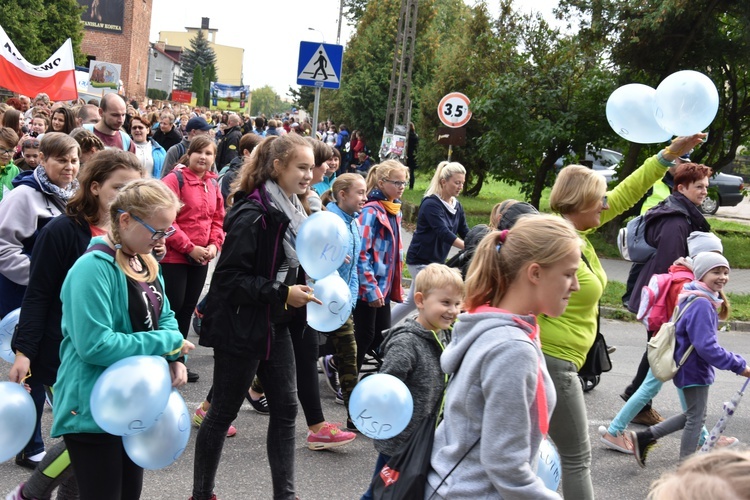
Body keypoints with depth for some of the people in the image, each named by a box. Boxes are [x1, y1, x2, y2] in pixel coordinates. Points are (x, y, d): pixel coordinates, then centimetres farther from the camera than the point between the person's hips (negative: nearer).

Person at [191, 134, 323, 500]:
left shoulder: (290, 211, 8)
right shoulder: (252, 215, -19)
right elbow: (230, 277, -23)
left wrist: (303, 287, 3)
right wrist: (282, 294, -25)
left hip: (275, 326, 8)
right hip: (240, 329, -8)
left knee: (286, 408, 8)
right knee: (224, 411, 5)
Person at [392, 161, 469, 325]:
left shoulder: (456, 205, 7)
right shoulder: (431, 204, -18)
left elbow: (465, 232, 6)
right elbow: (444, 233, -28)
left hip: (436, 261, 9)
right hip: (421, 261, -9)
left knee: (413, 301, 17)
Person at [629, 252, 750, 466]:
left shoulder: (705, 300, 8)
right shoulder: (701, 305, -25)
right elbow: (707, 347, -30)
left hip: (691, 367, 10)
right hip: (694, 370, -10)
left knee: (693, 414, 22)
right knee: (696, 418, 7)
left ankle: (645, 437, 23)